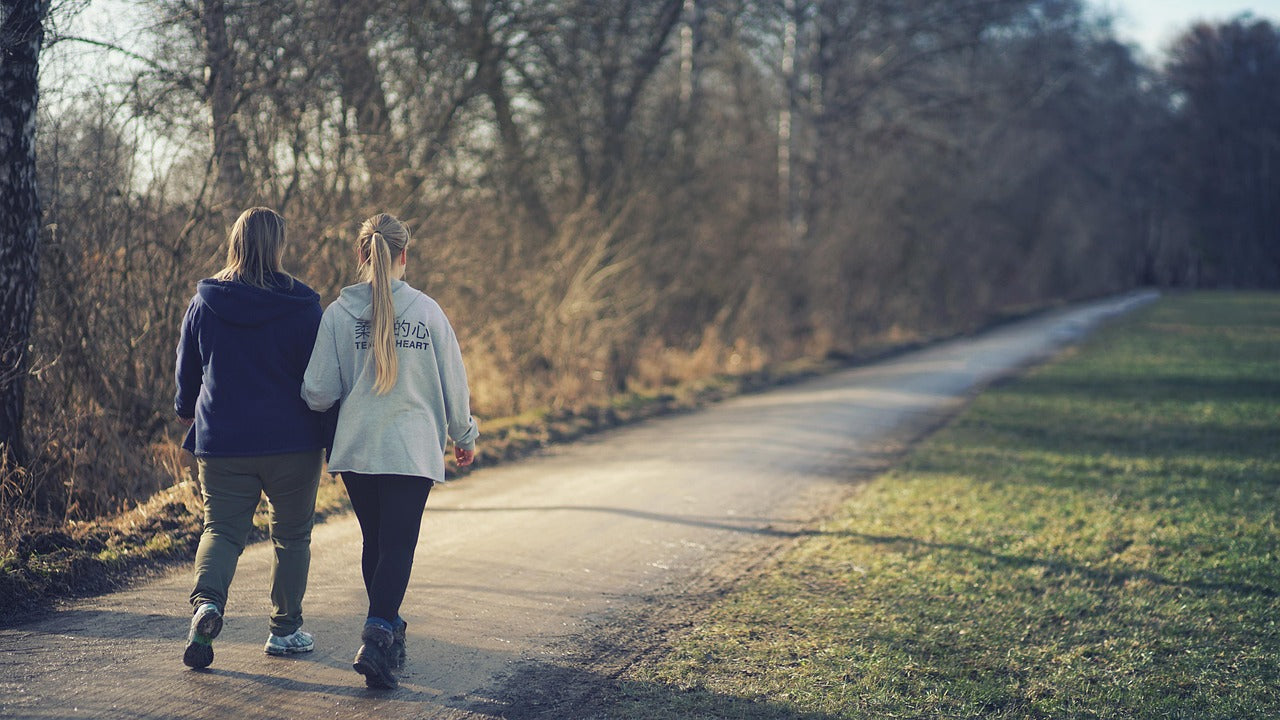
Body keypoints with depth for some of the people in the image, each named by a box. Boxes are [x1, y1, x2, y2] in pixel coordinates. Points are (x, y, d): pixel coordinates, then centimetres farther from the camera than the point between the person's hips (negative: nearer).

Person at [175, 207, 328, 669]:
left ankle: (207, 601, -19)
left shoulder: (204, 303, 0)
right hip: (292, 441, -2)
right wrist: (331, 433, 8)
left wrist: (187, 412, 31)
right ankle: (285, 630, 18)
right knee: (292, 534, 13)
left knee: (222, 528, 8)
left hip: (221, 441, 2)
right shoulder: (302, 306, -8)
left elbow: (186, 369, 11)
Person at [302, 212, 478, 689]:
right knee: (398, 546, -2)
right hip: (413, 448, -2)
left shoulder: (338, 314, -3)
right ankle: (378, 636, -19)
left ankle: (388, 632, 28)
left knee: (375, 542, 17)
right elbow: (453, 382, 4)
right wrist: (464, 437, 18)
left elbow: (319, 392, -5)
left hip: (355, 449, 2)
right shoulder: (427, 311, -3)